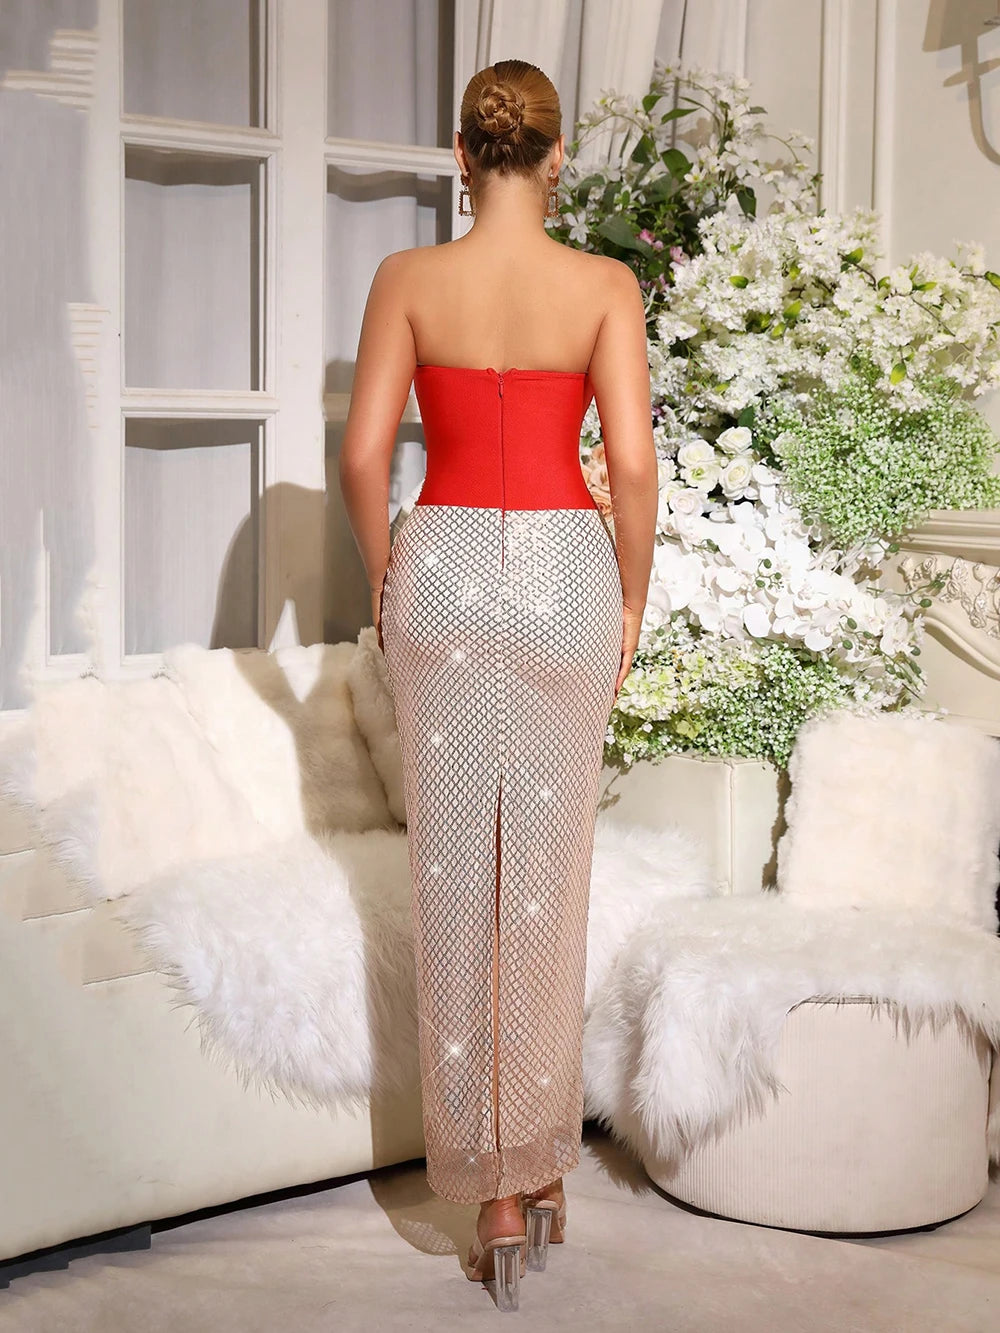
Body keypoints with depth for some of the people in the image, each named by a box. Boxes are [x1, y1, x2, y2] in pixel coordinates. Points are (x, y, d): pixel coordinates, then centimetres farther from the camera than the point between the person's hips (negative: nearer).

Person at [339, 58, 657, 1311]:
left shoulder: (408, 278, -3)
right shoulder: (605, 284, -5)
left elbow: (363, 454, -5)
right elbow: (632, 460, -10)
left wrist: (382, 578, 10)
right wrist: (633, 599, 4)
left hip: (446, 566, 0)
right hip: (563, 573, 0)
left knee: (456, 877, 6)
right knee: (548, 875, 12)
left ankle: (493, 1192, 10)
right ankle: (541, 1160, 22)